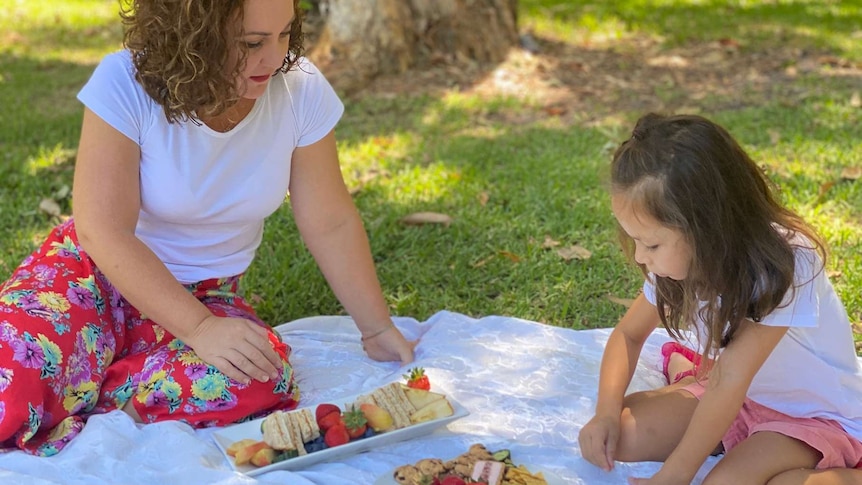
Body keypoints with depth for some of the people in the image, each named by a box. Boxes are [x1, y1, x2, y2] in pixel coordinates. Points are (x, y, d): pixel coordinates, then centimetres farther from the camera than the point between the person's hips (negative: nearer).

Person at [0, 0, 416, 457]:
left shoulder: (302, 90, -14)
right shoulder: (125, 83, -22)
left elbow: (331, 225, -5)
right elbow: (104, 231, -23)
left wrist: (378, 329, -4)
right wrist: (200, 328, -30)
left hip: (207, 294, 4)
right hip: (97, 272, -3)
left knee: (260, 384, -30)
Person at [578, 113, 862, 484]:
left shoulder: (780, 267, -31)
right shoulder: (681, 257, -13)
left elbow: (731, 380, -32)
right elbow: (628, 333, 1)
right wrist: (607, 412, -16)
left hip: (817, 415, -5)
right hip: (738, 398, 5)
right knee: (617, 434, -14)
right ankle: (687, 378, 12)